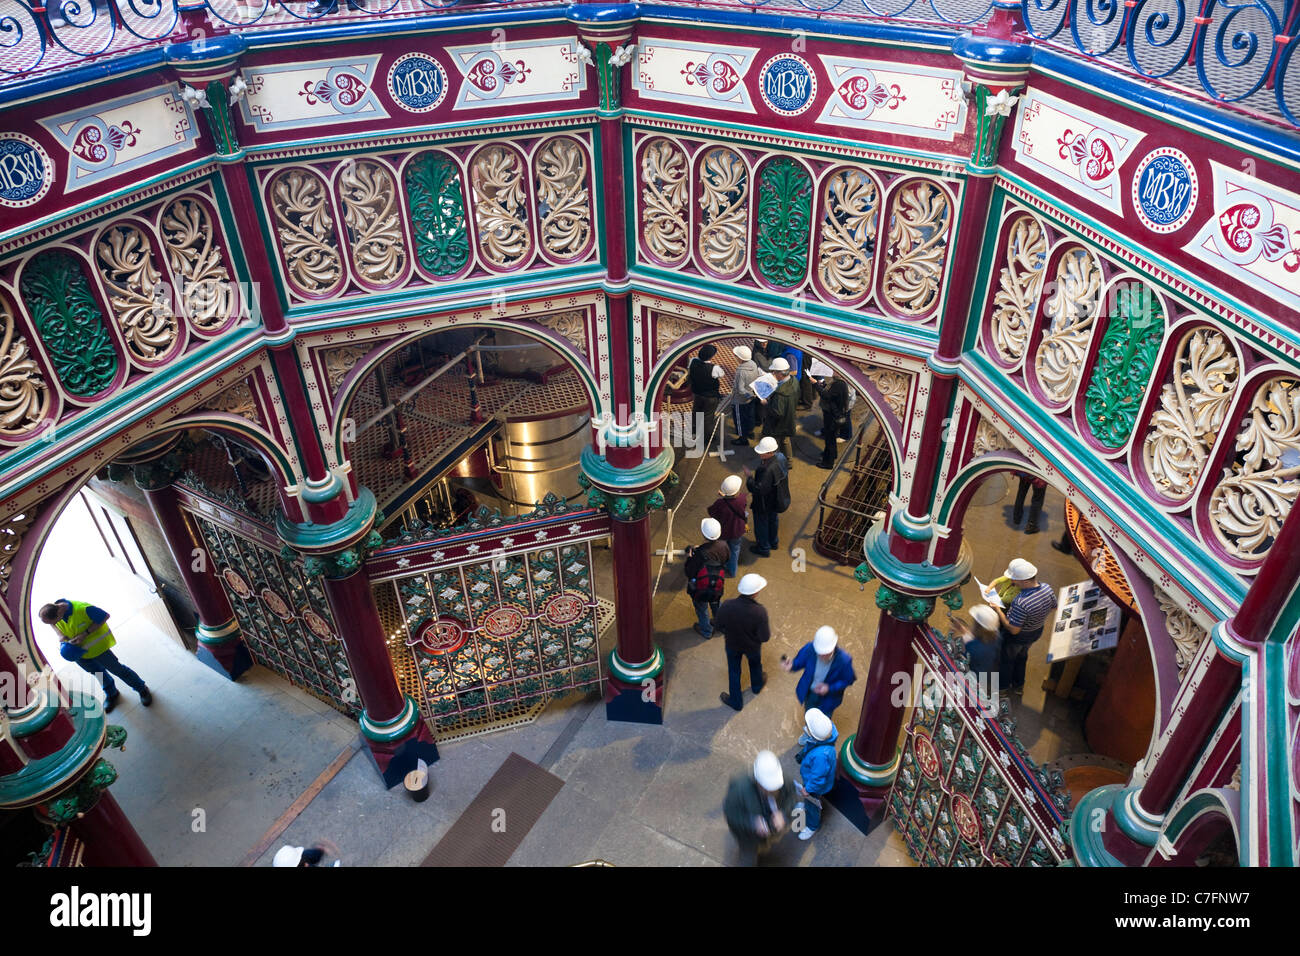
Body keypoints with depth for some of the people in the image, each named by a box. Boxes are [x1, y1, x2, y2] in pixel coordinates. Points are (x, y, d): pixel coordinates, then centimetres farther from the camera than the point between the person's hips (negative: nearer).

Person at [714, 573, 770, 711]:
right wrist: (769, 632, -3)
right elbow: (764, 637, -27)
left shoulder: (727, 605, -32)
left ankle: (735, 702, 45)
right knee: (755, 664, 33)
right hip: (752, 646, 0)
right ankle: (757, 687, 63)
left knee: (734, 671, 25)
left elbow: (717, 624, -14)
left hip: (732, 644, 1)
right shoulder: (760, 611, -38)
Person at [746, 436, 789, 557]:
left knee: (761, 523, 17)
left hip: (764, 504, -8)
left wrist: (749, 480, -23)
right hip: (776, 500, 8)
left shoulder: (768, 470, -42)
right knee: (773, 519, 30)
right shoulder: (781, 457, -16)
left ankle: (763, 548, 38)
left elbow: (760, 489, -37)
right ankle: (773, 542, 54)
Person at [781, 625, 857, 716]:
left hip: (828, 697, -1)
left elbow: (848, 680, -17)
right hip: (809, 692, 2)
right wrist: (792, 665, -32)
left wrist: (830, 688, -29)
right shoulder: (809, 649, -32)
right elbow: (799, 661, -10)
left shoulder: (844, 660, -36)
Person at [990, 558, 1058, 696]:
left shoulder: (1020, 603, -43)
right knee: (1021, 656, 33)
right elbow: (1054, 607, -1)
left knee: (1007, 660, 23)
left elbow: (1013, 629, -33)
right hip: (1036, 633, 6)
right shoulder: (1048, 589, -22)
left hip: (1017, 637, -6)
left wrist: (998, 611, -26)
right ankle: (1019, 685, 54)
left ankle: (1003, 688, 47)